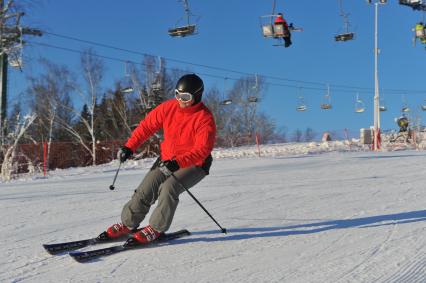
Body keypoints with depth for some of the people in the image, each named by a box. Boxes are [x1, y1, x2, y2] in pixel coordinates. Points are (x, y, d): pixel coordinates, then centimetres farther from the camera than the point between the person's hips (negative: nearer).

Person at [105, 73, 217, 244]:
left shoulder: (205, 118, -21)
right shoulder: (169, 107, -6)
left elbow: (202, 149, -28)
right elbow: (147, 125, 2)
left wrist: (177, 163, -40)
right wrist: (129, 147, -8)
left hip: (194, 165, -5)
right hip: (167, 160, 5)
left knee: (168, 187, -28)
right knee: (145, 190, -6)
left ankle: (155, 229, -12)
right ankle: (128, 224, 14)